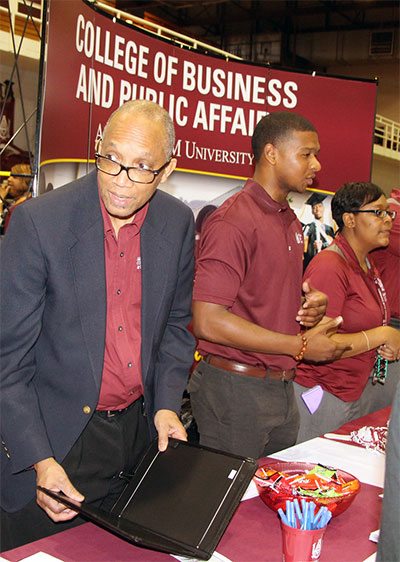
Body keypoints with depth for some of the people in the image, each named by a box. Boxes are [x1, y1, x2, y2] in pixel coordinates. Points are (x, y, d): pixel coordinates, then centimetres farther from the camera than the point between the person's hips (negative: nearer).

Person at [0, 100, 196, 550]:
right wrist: (40, 461, -19)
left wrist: (166, 403, -1)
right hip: (54, 438, -4)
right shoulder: (38, 221, -16)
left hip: (141, 431, 4)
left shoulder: (177, 222, -2)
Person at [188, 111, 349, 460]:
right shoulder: (232, 222, -17)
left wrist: (311, 304, 2)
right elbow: (207, 321, -24)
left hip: (282, 388, 8)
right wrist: (301, 346, -18)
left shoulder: (291, 222, 13)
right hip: (235, 389, -8)